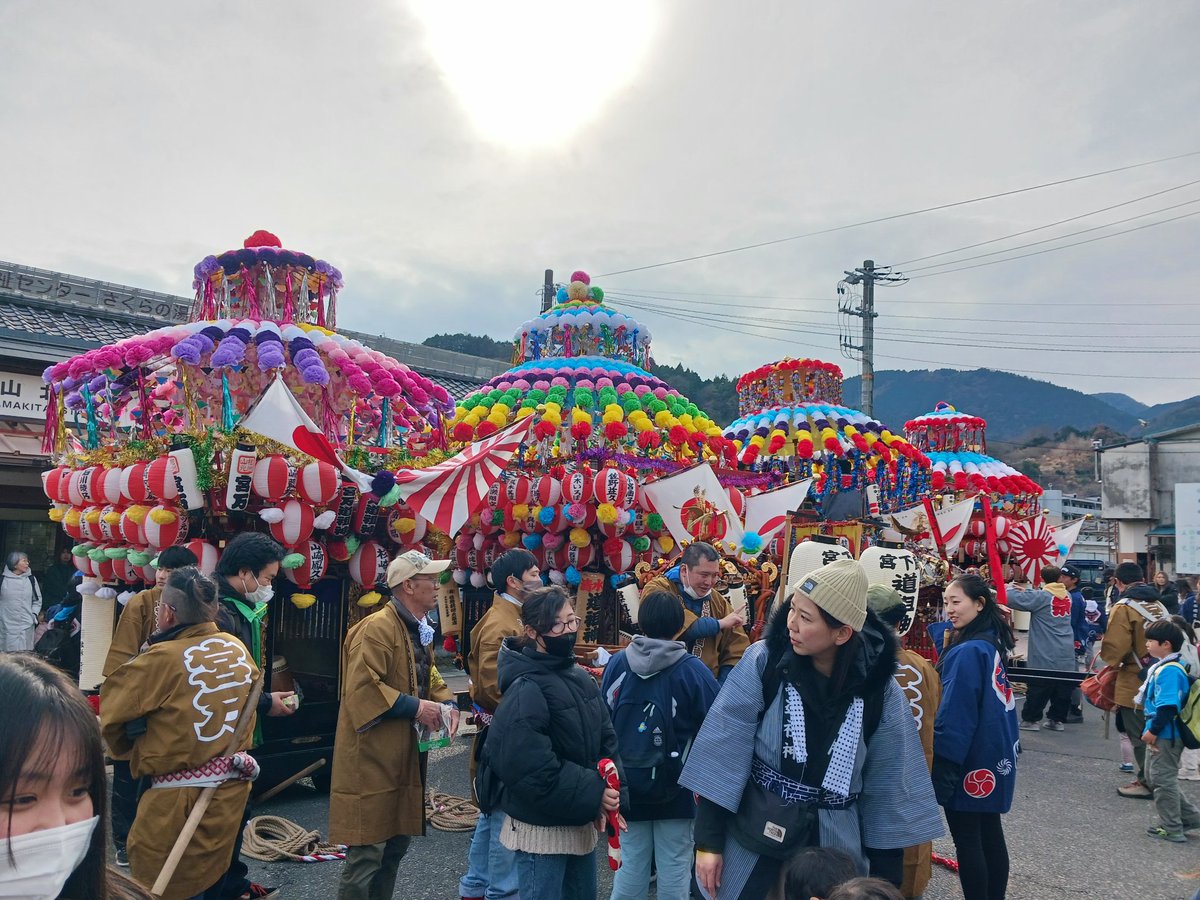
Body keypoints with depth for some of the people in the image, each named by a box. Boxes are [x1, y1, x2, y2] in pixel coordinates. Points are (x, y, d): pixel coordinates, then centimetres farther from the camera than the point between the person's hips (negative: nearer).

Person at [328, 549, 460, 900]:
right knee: (366, 854, -3)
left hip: (405, 757, 10)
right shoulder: (376, 628, -19)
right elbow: (362, 689, -27)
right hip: (372, 760, -10)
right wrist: (415, 707, -23)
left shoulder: (420, 631, 13)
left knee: (397, 844, 20)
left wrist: (446, 703, 4)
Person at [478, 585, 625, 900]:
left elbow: (606, 740, 6)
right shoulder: (526, 690, -21)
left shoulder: (582, 678, 5)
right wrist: (594, 795, -23)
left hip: (581, 823, 8)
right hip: (541, 827, -8)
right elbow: (528, 768, -28)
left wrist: (611, 796, -10)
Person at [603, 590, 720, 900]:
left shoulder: (617, 663, -5)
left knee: (631, 864, 14)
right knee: (674, 866, 10)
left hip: (627, 787, 3)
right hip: (674, 789, -3)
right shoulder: (692, 670, -14)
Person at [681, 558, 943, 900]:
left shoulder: (879, 690, -10)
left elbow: (887, 787, -2)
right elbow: (723, 753, -11)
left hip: (835, 848, 1)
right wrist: (708, 841, -10)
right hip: (753, 843, -1)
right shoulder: (763, 662, -14)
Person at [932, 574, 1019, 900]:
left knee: (967, 839, 2)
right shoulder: (992, 644, 6)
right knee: (990, 833, 16)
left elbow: (954, 717, -21)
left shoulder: (967, 652, -21)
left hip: (969, 763, -9)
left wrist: (941, 769, -17)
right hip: (995, 758, 9)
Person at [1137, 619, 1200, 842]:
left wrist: (1153, 730, -22)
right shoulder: (1162, 667, 9)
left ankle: (1172, 830, 13)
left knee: (1163, 780, 1)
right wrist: (1152, 730, 20)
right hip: (1160, 735, 11)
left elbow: (1168, 706, -28)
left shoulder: (1169, 670, -23)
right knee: (1153, 778, 19)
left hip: (1166, 736, -11)